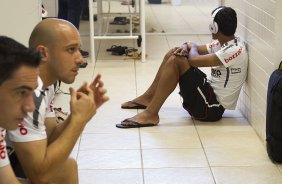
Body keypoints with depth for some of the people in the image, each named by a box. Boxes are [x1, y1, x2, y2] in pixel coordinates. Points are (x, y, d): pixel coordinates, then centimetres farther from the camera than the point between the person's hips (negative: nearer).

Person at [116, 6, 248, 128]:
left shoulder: (235, 50, -21)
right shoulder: (224, 43, 8)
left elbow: (194, 60, -27)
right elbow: (192, 47, 13)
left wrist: (193, 48, -3)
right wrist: (185, 47, -12)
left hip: (212, 107, -9)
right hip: (209, 93, 9)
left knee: (175, 61, -22)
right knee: (174, 53, 9)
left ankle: (150, 114, -19)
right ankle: (148, 98, 14)